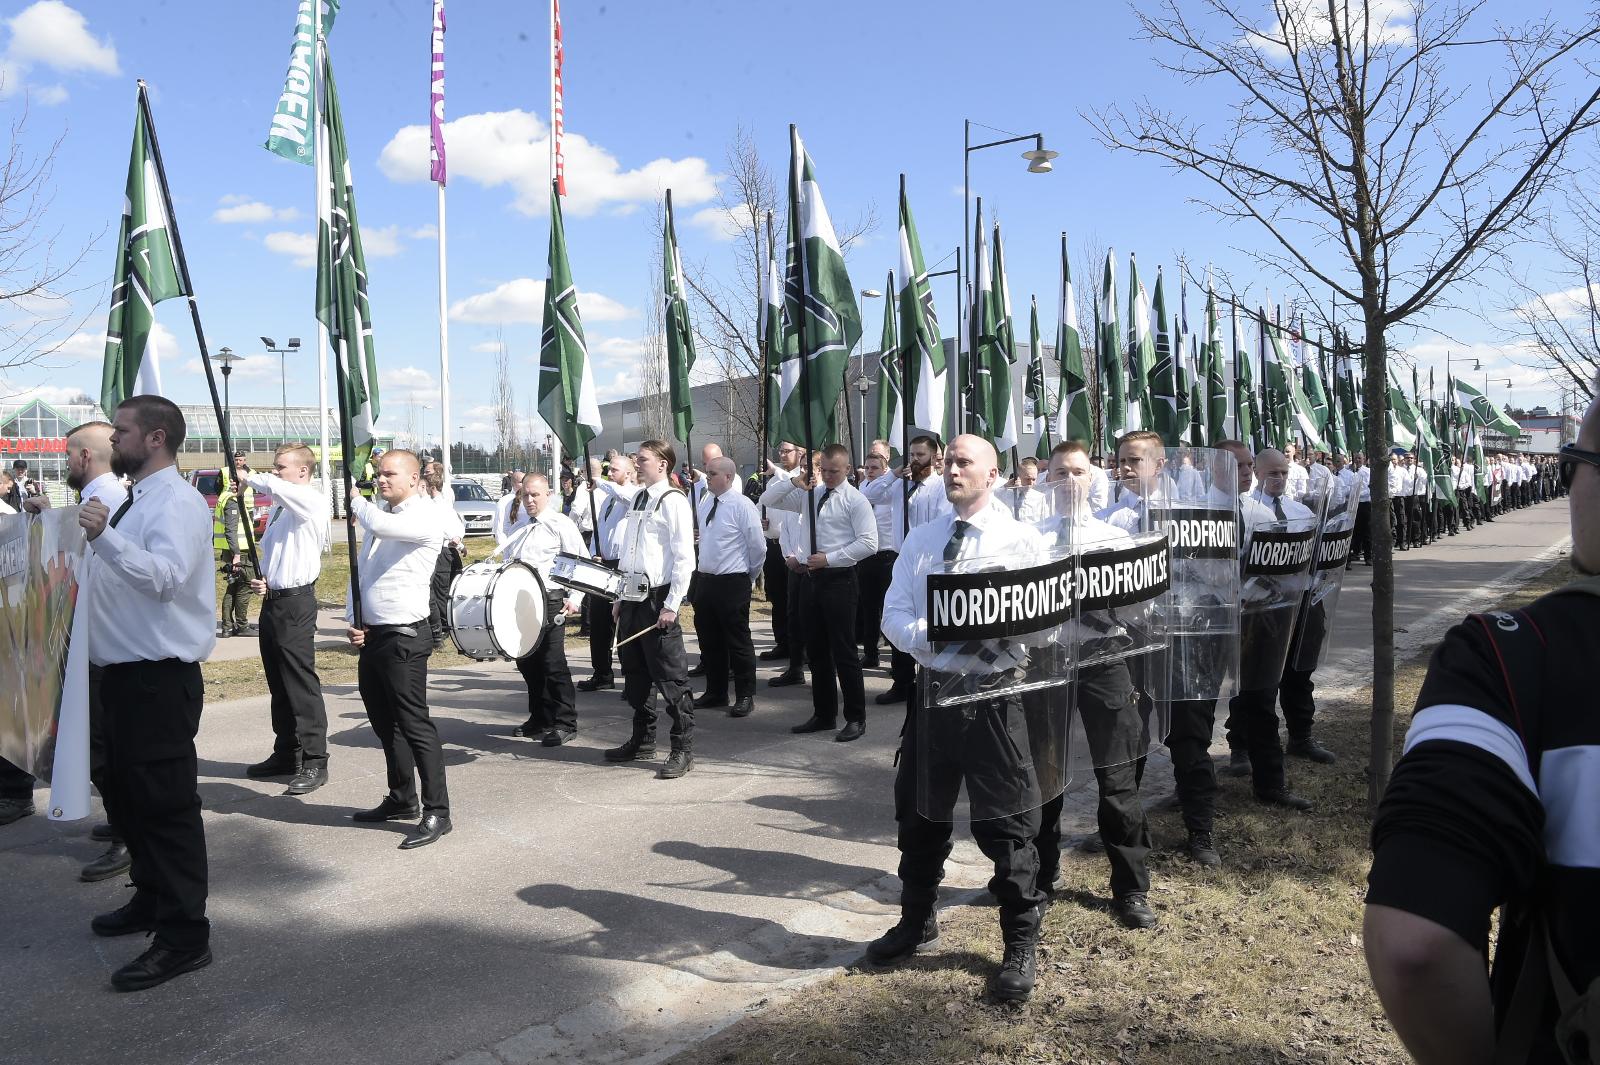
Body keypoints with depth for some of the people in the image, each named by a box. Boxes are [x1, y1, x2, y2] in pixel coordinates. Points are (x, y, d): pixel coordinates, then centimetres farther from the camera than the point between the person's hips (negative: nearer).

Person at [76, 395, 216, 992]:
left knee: (165, 804, -5)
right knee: (126, 794, 21)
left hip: (159, 678, -10)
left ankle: (184, 936, 4)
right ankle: (152, 899, 39)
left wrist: (104, 537, -42)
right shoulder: (137, 499, 15)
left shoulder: (176, 502, -15)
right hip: (124, 673, 10)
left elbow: (164, 576, -31)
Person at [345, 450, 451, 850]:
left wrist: (356, 500, -8)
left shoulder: (424, 516, -11)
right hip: (372, 636, 9)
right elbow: (362, 572, 20)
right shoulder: (379, 515, 16)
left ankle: (436, 811, -1)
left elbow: (379, 524, -30)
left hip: (404, 638, -9)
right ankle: (401, 800, 30)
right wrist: (354, 620, 6)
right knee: (385, 723, 17)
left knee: (414, 724, -7)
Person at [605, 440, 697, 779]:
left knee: (670, 676, -4)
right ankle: (643, 741, 29)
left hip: (658, 598, -8)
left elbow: (684, 557, -15)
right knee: (635, 672, 16)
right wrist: (622, 596, 16)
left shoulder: (673, 501, -10)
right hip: (633, 596, 9)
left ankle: (683, 750, 4)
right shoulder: (637, 498, 14)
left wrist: (672, 605, -18)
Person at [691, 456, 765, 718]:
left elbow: (758, 547, -9)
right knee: (709, 639, 15)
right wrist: (701, 572, 17)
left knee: (737, 641, 1)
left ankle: (745, 696, 12)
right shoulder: (705, 502, 8)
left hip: (732, 583, -7)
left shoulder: (742, 506, -13)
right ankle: (715, 692, 28)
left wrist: (750, 576, 1)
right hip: (705, 579, 7)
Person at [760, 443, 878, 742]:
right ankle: (824, 715, 25)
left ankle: (856, 718, 10)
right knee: (816, 650, 13)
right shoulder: (808, 495, 11)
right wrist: (792, 481, -2)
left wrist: (829, 558, -18)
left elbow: (869, 543, -15)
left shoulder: (855, 501, -6)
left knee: (843, 651, -2)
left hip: (838, 580, -6)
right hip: (810, 578, 6)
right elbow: (768, 501, 15)